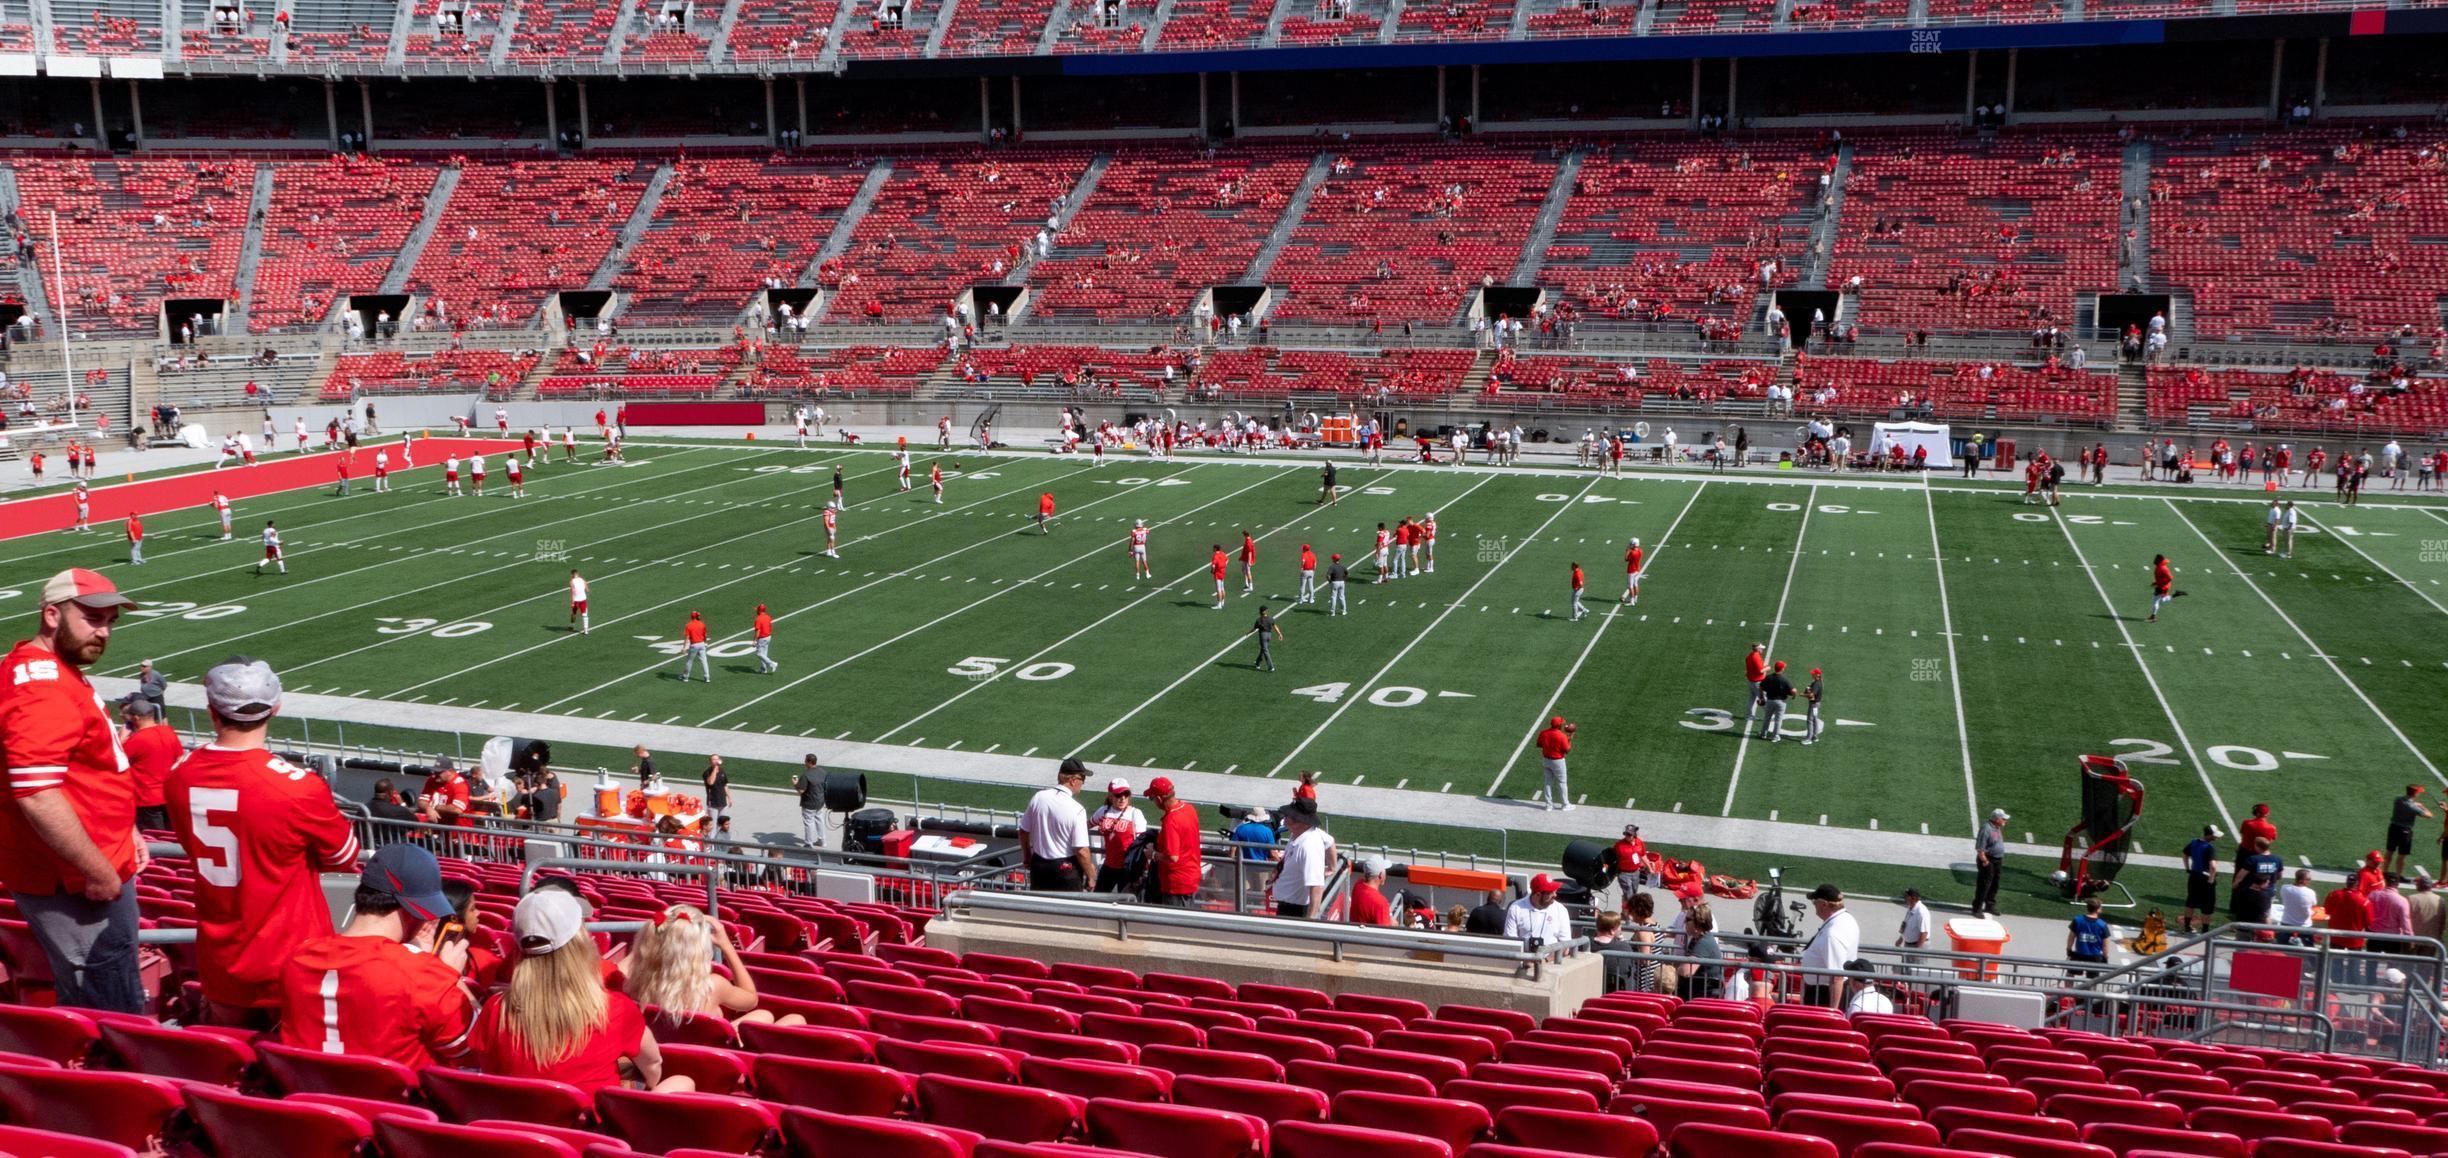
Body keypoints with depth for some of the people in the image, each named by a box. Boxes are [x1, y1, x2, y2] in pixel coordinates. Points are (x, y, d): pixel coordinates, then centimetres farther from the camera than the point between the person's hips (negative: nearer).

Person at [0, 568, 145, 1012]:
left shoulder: (56, 671, 12)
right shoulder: (41, 688, -22)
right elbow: (36, 796, -30)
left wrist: (122, 832, 18)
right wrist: (99, 871, -23)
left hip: (95, 874, 11)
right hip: (76, 885, -11)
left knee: (90, 1014, 20)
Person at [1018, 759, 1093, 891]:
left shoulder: (1038, 797, -6)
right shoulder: (1076, 810, -21)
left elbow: (1023, 832, 5)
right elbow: (1081, 851, -20)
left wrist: (1028, 857, 22)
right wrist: (1091, 875, -5)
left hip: (1038, 864, 5)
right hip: (1066, 868, -5)